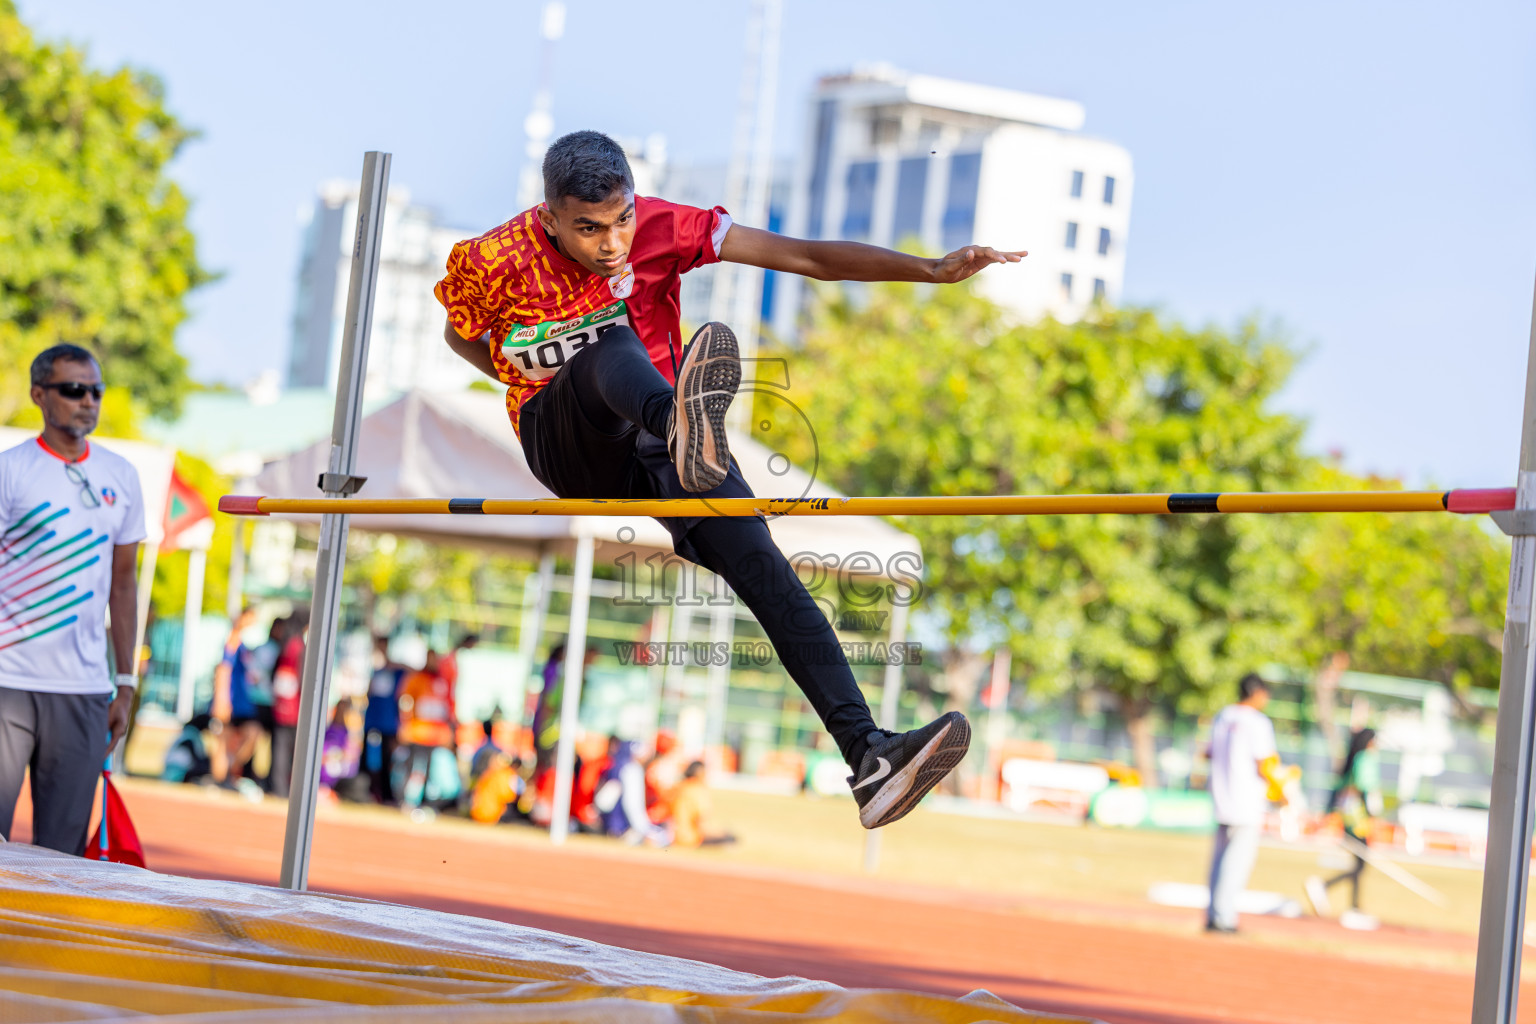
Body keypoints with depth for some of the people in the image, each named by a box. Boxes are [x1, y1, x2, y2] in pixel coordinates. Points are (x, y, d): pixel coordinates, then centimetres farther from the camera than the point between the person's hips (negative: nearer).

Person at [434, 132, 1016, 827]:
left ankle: (865, 751, -37)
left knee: (755, 558, -25)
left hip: (649, 447, 2)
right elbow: (459, 335, 11)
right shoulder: (494, 263, -14)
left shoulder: (661, 229, -12)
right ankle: (684, 430, -74)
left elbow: (806, 257, -15)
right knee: (611, 349, -34)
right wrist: (544, 385, -3)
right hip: (563, 449, -2)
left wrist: (934, 270, -23)